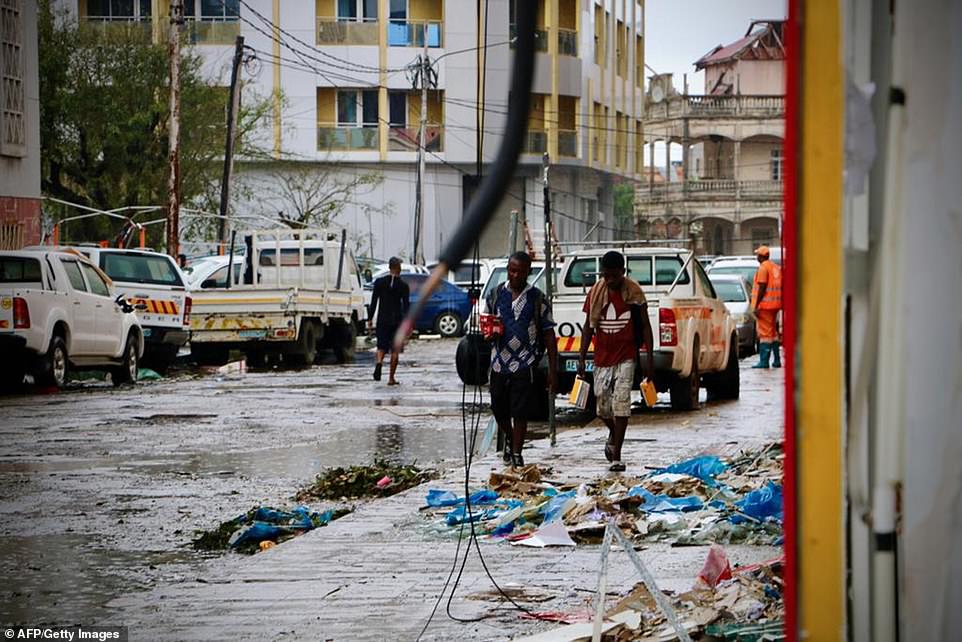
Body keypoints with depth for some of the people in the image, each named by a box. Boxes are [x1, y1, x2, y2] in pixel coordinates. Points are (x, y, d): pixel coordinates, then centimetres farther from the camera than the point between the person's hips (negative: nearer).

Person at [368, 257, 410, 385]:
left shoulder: (379, 282, -1)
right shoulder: (403, 285, -3)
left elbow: (374, 302, -1)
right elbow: (406, 305, -3)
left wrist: (370, 318, 6)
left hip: (382, 319, 1)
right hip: (396, 319, -1)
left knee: (381, 346, 7)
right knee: (394, 350, 7)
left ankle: (379, 362, -26)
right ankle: (391, 378, 6)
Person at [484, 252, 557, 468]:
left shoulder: (537, 299, -1)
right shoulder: (496, 295, 7)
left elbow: (549, 336, 0)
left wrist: (553, 371, -5)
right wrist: (490, 333, -9)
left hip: (525, 364, -3)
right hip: (499, 363, 3)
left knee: (520, 413, -3)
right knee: (499, 410, 12)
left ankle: (516, 454, 7)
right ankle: (509, 439, 40)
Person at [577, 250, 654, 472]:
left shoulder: (634, 293, -4)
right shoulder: (595, 293, 2)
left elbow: (645, 326, 1)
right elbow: (588, 326, 9)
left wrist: (650, 360, -2)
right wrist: (581, 358, 3)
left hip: (625, 357, -3)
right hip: (602, 357, 3)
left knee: (621, 403, -11)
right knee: (603, 405, 8)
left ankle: (616, 456, -9)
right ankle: (614, 434, 41)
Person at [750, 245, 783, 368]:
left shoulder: (763, 267, -11)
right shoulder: (776, 267, 15)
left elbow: (762, 288, -17)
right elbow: (780, 287, 16)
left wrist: (756, 306, -16)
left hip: (765, 304, -9)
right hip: (775, 305, 9)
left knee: (765, 333, -9)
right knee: (773, 332, 15)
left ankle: (764, 361, -11)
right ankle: (777, 360, 16)